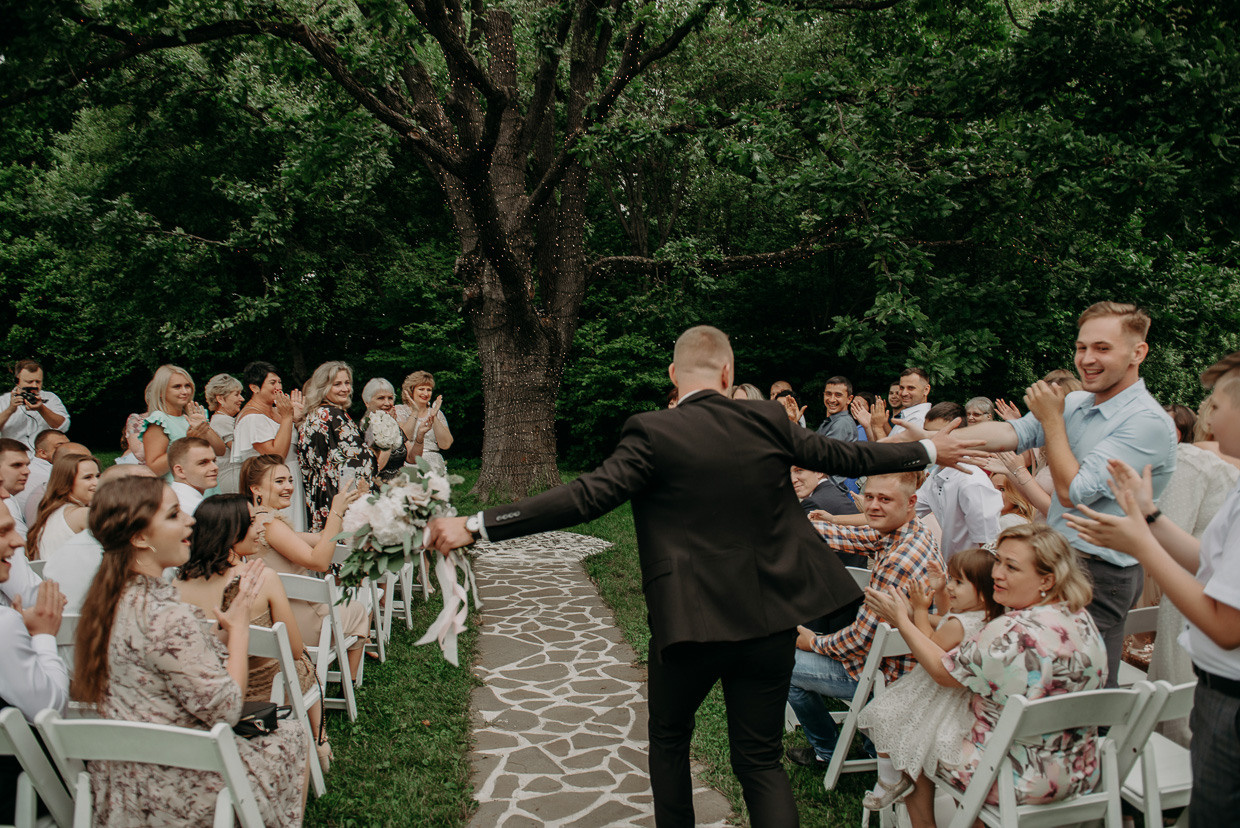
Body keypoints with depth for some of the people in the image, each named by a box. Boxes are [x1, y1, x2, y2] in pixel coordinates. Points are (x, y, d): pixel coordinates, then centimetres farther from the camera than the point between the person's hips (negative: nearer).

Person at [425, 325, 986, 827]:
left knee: (669, 743, 23)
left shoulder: (652, 434, -13)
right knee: (760, 759, 14)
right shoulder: (767, 421, -2)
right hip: (770, 620, 3)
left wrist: (475, 526, -20)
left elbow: (586, 498, -22)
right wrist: (928, 450, 25)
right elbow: (843, 457, 8)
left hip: (690, 620, -2)